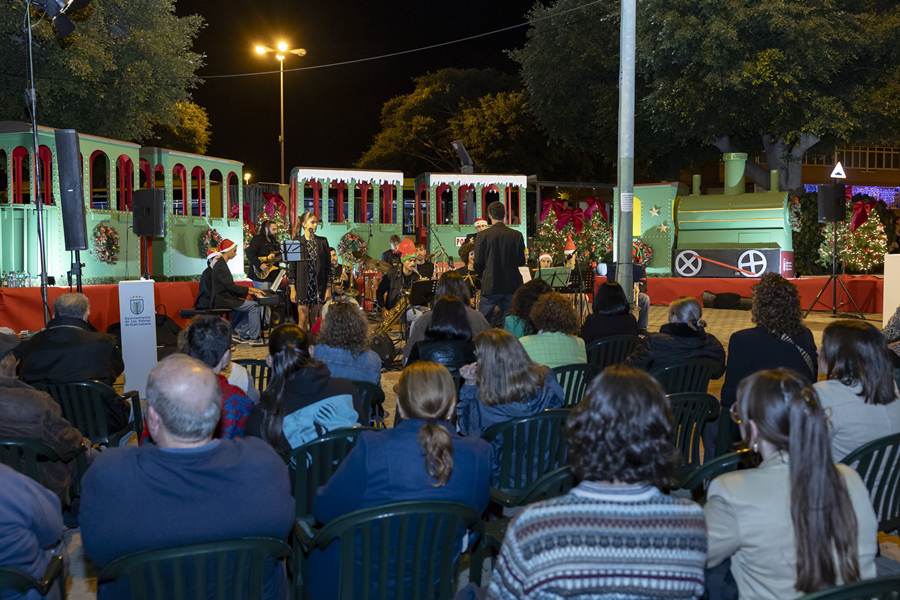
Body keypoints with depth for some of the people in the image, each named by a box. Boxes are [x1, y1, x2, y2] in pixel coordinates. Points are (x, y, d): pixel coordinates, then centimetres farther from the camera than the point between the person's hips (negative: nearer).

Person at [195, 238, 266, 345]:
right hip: (222, 299, -10)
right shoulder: (220, 265, -16)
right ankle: (254, 338, -8)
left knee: (252, 303, 8)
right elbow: (230, 286, -21)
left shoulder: (222, 263, 15)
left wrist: (249, 291, 9)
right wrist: (250, 289, -14)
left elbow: (230, 285, 16)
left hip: (225, 297, 10)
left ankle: (239, 333, 8)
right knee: (254, 305, -14)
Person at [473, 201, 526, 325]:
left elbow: (478, 263, -6)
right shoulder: (517, 235, -2)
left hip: (490, 285, -2)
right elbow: (522, 262, 2)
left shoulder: (482, 236, -7)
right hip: (512, 285, 2)